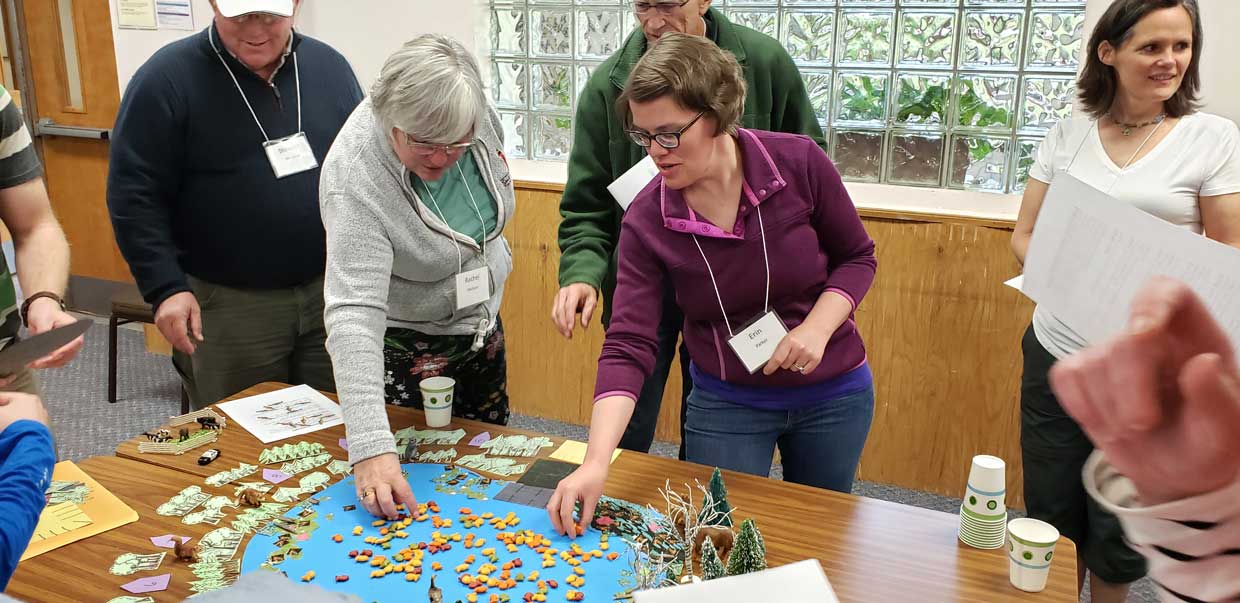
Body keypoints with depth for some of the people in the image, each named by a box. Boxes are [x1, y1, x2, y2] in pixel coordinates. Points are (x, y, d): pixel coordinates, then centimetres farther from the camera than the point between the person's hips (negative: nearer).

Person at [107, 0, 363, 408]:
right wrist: (167, 287, -15)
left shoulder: (329, 67, 5)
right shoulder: (168, 77, -7)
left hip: (332, 293, 4)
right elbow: (134, 195, -7)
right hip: (228, 305, -3)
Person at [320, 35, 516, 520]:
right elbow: (354, 315, -40)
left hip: (481, 325, 6)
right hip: (406, 348, -5)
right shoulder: (356, 183, -34)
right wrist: (370, 448, -46)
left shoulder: (474, 116, -18)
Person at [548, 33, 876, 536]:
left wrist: (816, 328, -22)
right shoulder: (645, 222, -18)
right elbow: (628, 346, -22)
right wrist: (596, 462, -33)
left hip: (834, 395, 1)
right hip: (726, 403, 0)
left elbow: (856, 257, -4)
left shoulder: (798, 163, -19)